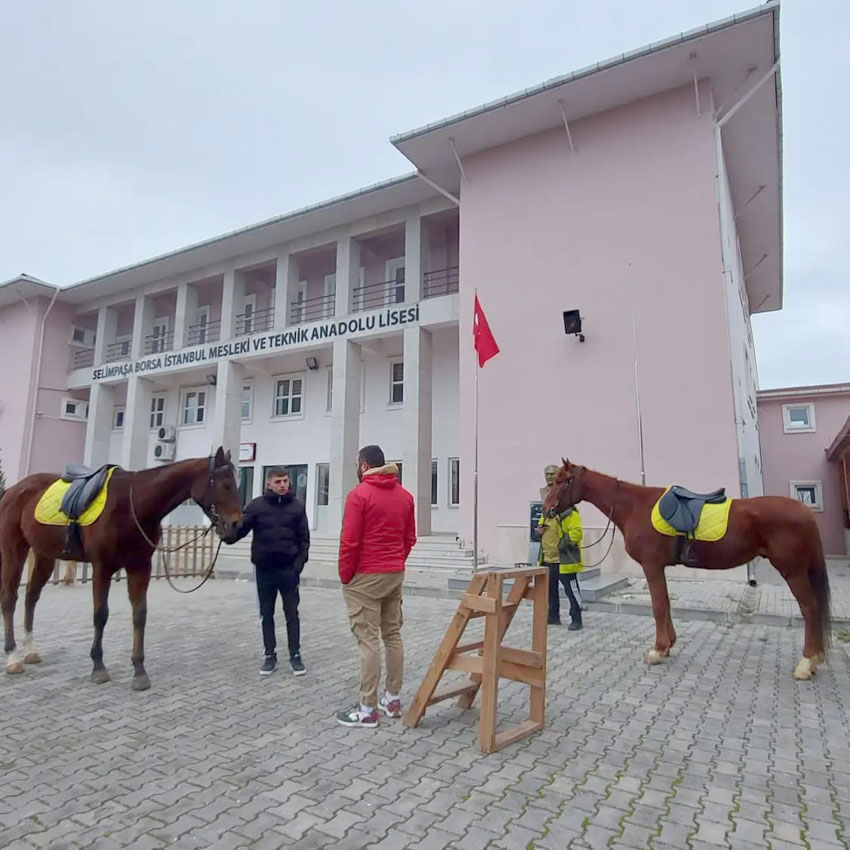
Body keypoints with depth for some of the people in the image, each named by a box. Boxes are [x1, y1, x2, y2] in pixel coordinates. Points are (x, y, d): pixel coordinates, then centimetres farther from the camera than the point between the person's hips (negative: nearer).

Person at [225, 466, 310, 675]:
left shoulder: (297, 506, -2)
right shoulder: (257, 505, -2)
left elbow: (304, 538, -2)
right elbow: (241, 528, -6)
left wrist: (299, 564, -10)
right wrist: (228, 536, -27)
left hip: (288, 569, -1)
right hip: (264, 569, 1)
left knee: (292, 614, 7)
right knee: (267, 615, 11)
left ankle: (295, 655, 19)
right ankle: (270, 655, 24)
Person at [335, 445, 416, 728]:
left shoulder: (359, 494, -14)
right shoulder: (405, 495, 7)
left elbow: (349, 541, -15)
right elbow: (410, 537, 11)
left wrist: (345, 575, -5)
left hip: (365, 577, -7)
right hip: (396, 574, 7)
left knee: (368, 640, -2)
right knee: (393, 635, 14)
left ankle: (367, 709, 6)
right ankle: (393, 699, 24)